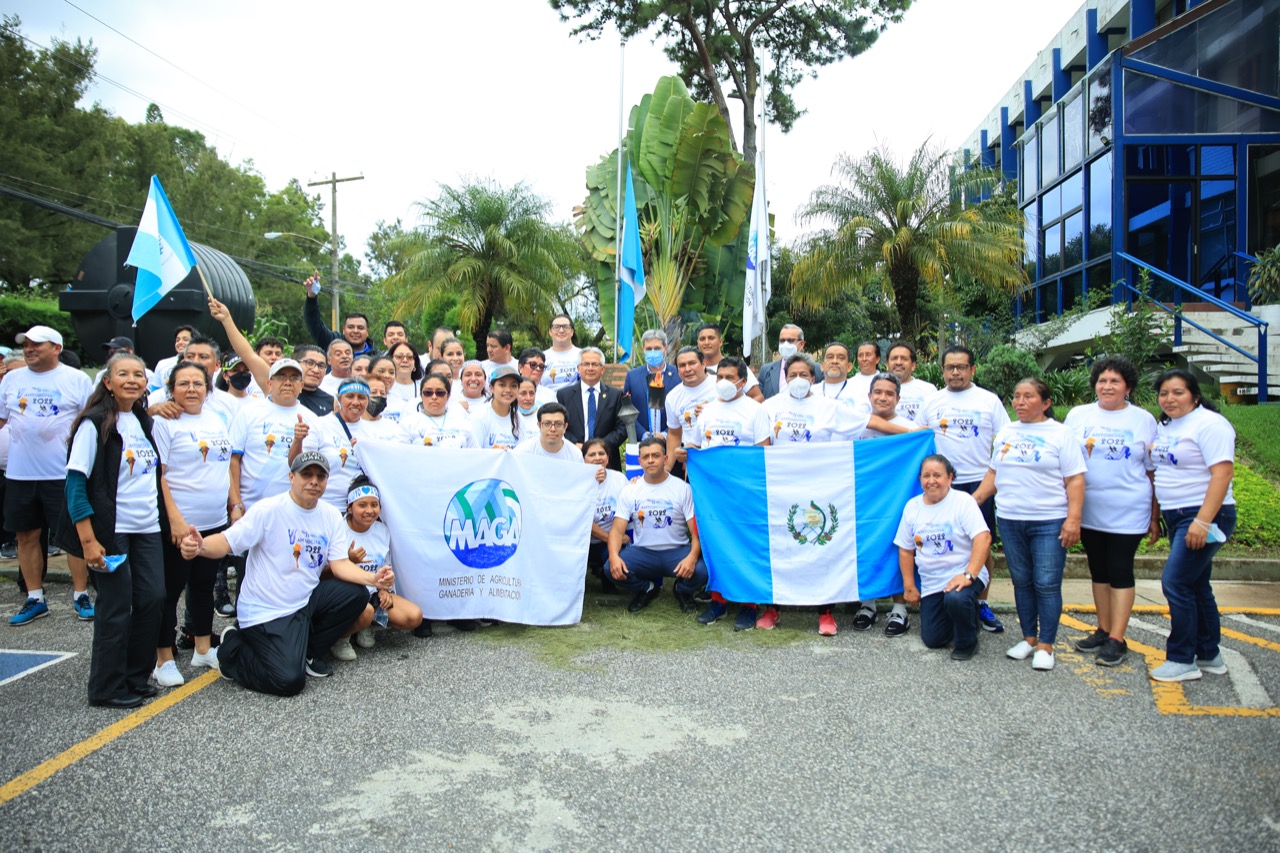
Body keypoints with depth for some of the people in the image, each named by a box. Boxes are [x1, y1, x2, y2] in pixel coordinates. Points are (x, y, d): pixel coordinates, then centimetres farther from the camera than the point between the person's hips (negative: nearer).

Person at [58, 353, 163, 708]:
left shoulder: (144, 421, 12)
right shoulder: (95, 424, -9)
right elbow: (76, 481, -13)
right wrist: (88, 540, -17)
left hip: (147, 528, 6)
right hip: (112, 530, -6)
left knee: (152, 598, 5)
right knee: (116, 607, -1)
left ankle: (136, 676, 21)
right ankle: (107, 688, 14)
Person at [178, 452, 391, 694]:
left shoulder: (331, 516, 2)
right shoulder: (268, 510, -14)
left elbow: (340, 564, -4)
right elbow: (226, 542, -21)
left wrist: (373, 578, -23)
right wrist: (200, 546, -44)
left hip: (306, 600, 6)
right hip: (265, 612, -6)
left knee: (356, 594, -12)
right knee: (289, 680, -18)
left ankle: (307, 652, 7)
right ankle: (233, 649, 11)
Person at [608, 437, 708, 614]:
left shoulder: (683, 488, -2)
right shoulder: (629, 490, 4)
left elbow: (697, 530, -8)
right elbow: (617, 529, -2)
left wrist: (692, 556, -29)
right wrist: (614, 555, -24)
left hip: (677, 551, -1)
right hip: (642, 552, 2)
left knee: (700, 571, -32)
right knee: (612, 568, -27)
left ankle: (683, 591, 9)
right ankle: (646, 590, 8)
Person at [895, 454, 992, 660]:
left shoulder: (963, 501, -10)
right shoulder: (912, 506, 5)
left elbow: (983, 538, -22)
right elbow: (905, 550, 9)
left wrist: (968, 575, -31)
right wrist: (909, 587, 6)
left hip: (963, 575, -5)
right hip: (931, 584, 5)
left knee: (956, 598, -38)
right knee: (933, 640, 3)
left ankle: (967, 642, -7)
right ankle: (966, 612, 33)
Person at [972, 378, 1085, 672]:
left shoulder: (1060, 434, -2)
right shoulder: (1005, 433, 14)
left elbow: (1075, 480, -6)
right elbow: (994, 473, 20)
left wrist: (1073, 519, -15)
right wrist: (974, 500, 10)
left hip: (1049, 522, -5)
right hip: (1010, 520, 5)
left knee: (1046, 585, -3)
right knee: (1022, 582, 11)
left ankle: (1045, 646, 6)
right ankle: (1029, 639, 22)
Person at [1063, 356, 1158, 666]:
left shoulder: (1144, 420, 2)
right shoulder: (1077, 415, 5)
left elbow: (1154, 471, 4)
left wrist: (1155, 516, 2)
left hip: (1127, 511, -3)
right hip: (1088, 510, 3)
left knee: (1120, 572, -1)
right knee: (1098, 570, 11)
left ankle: (1117, 640, 4)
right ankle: (1103, 631, 23)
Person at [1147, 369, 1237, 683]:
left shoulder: (1210, 424, -13)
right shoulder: (1164, 426, 13)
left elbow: (1223, 473, -21)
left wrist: (1202, 521, -26)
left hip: (1204, 517, -9)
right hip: (1176, 517, 9)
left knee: (1175, 583, -10)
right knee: (1197, 586, 14)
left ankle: (1182, 660, 0)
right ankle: (1209, 656, 25)